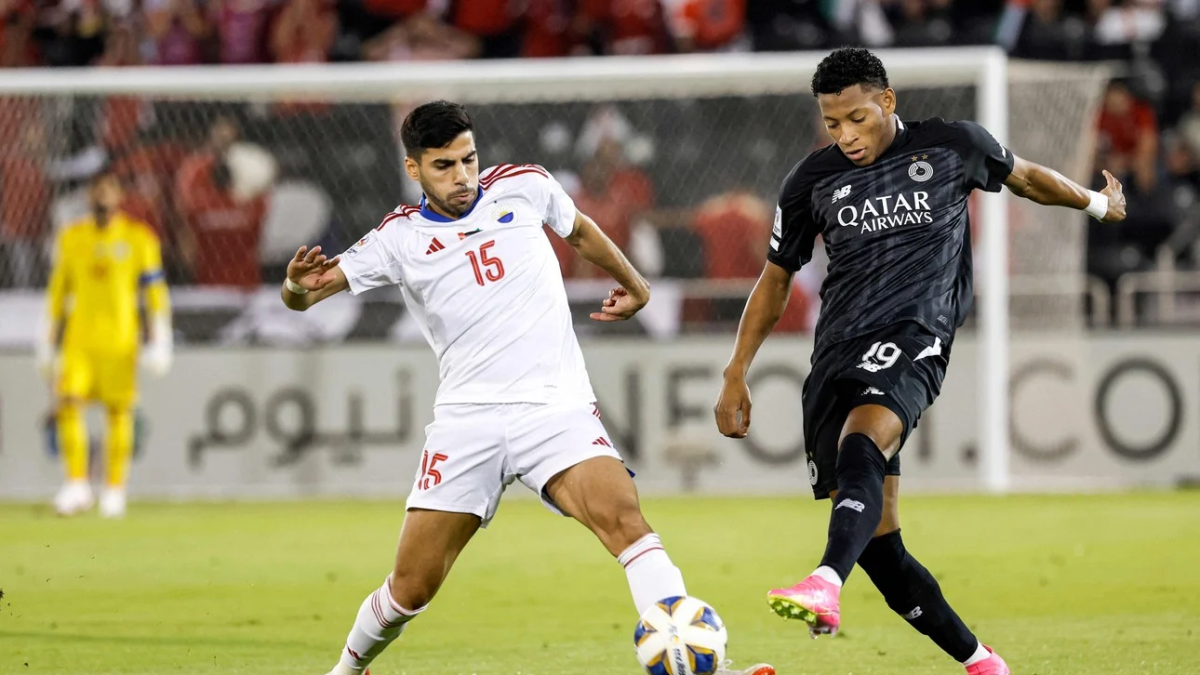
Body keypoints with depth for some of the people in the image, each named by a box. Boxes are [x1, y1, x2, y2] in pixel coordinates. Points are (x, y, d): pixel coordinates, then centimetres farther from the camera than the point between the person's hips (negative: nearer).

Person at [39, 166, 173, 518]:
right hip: (79, 340, 2)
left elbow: (155, 292, -1)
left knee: (119, 411, 0)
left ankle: (115, 489, 10)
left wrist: (160, 340, -8)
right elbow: (58, 291, 16)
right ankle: (77, 484, -3)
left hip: (120, 340, -2)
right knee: (67, 405, -11)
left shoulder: (138, 238, 1)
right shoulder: (71, 238, 10)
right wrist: (49, 341, 15)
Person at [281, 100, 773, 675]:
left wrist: (634, 284, 40)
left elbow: (580, 230, 29)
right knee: (413, 585, -2)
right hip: (466, 418, 0)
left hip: (556, 407, 0)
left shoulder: (523, 186, 7)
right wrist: (299, 286, -25)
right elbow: (303, 297, -1)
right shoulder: (399, 238, 3)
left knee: (622, 516, -27)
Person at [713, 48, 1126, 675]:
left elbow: (1023, 177, 26)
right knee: (876, 542, 0)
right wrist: (735, 376, 19)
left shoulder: (952, 147, 6)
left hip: (912, 335, -4)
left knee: (861, 444, -36)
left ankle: (826, 584, -58)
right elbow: (775, 277, 22)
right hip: (837, 352, 4)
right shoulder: (812, 182, 11)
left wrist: (1097, 202, 41)